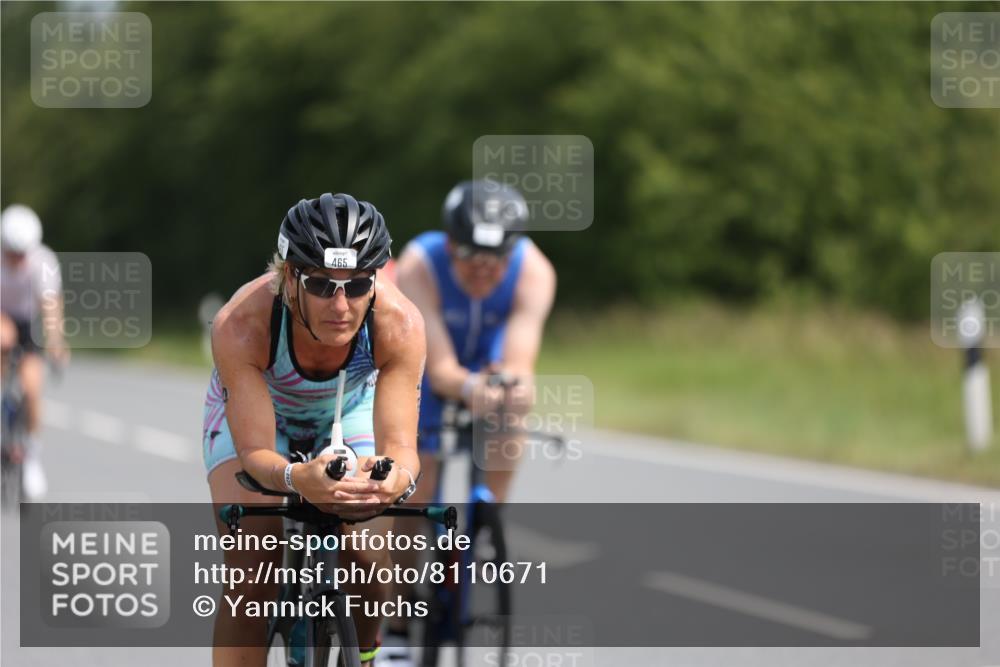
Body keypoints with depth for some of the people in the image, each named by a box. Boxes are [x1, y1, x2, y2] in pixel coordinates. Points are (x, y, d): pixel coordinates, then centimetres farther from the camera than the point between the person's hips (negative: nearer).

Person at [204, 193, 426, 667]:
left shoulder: (399, 324, -37)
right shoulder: (241, 325, -41)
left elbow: (401, 444, -38)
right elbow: (254, 453, -40)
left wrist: (396, 477, -62)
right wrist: (296, 478, -63)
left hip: (350, 408, 1)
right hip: (252, 411, -1)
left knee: (369, 567, -12)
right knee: (249, 576, -18)